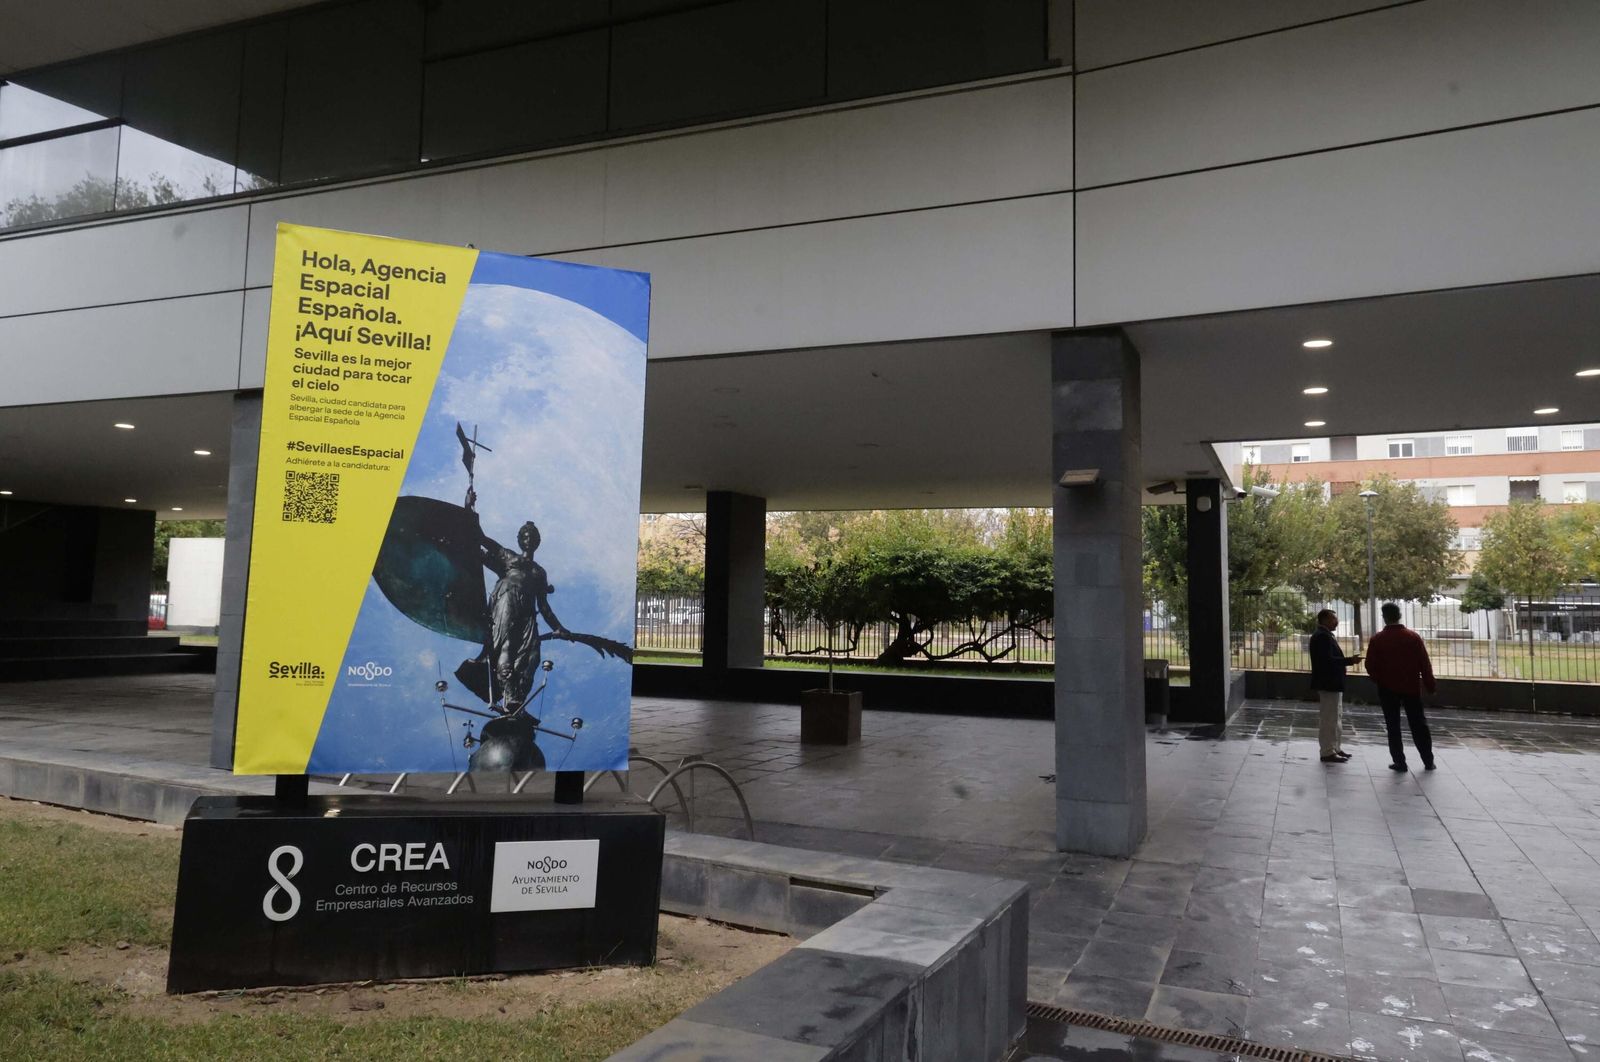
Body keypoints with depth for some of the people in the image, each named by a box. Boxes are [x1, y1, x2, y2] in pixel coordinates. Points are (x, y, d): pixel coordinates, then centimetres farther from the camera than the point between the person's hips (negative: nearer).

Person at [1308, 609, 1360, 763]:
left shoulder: (1325, 635, 16)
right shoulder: (1322, 636, -18)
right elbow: (1328, 660, -25)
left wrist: (1349, 660, 12)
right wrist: (1350, 660, -23)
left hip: (1333, 683, 11)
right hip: (1328, 684, -11)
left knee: (1336, 717, 17)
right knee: (1329, 718, -6)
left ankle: (1336, 748, 26)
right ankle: (1328, 752, -1)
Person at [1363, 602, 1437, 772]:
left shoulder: (1377, 639, -8)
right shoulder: (1413, 637, -4)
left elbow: (1370, 666, -5)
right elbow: (1425, 664, -2)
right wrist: (1430, 685, 6)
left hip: (1388, 689, -2)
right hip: (1412, 688, 2)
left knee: (1393, 726, 5)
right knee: (1419, 725, 11)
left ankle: (1399, 762, 3)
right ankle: (1428, 761, 16)